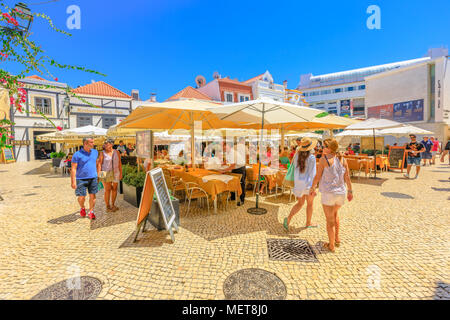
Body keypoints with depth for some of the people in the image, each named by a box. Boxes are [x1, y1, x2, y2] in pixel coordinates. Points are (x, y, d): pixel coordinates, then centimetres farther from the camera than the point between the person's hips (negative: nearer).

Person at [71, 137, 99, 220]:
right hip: (81, 179, -3)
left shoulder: (95, 152, 6)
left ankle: (91, 212, 17)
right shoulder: (77, 154, -8)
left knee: (92, 196, 2)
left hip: (93, 178, 3)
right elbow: (73, 169, -8)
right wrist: (73, 182, -13)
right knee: (81, 197, 0)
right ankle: (82, 208, 31)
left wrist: (98, 175, 19)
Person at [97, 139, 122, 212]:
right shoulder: (103, 153, -3)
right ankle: (107, 207, 7)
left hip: (115, 173, 3)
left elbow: (119, 163, 6)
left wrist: (120, 173, 3)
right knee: (108, 189, -4)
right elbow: (99, 163, -8)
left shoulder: (116, 152, 4)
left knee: (114, 188, 8)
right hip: (106, 173, -3)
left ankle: (113, 205, 22)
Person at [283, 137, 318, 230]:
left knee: (300, 203, 16)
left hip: (298, 183, 5)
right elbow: (312, 173, -16)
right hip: (308, 184, -5)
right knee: (310, 203, 17)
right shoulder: (311, 158, -15)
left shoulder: (297, 155, 1)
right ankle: (308, 223, 32)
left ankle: (288, 219, -2)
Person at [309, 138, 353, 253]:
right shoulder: (342, 159, 3)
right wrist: (350, 191, 14)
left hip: (328, 193, -5)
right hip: (341, 193, 5)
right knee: (335, 213, 31)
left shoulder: (324, 159, -11)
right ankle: (337, 238, 37)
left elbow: (318, 176, -9)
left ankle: (331, 245, 21)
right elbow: (347, 177, 5)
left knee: (330, 220, 9)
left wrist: (312, 188, 4)